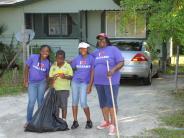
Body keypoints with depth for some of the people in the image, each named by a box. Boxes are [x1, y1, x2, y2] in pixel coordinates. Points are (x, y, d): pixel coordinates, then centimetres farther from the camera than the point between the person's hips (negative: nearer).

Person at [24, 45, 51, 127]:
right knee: (31, 101, -7)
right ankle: (29, 121, 6)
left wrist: (47, 84, 2)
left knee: (40, 100, 7)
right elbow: (27, 68, -6)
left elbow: (47, 75, 6)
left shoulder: (48, 63, -3)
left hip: (42, 83, 2)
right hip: (32, 83, -2)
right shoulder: (33, 57, -11)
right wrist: (25, 80, -8)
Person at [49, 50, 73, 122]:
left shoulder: (67, 66, 0)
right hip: (55, 89, 2)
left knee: (64, 105, -2)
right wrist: (53, 78, -17)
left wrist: (65, 76, -24)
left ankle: (63, 120, 6)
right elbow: (50, 77, 6)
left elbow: (71, 76, -5)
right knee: (56, 105, 6)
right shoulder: (53, 66, 7)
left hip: (64, 89, -2)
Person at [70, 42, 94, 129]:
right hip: (75, 82, 4)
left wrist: (90, 85, -9)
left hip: (84, 83, -4)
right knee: (74, 102, 6)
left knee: (83, 103, -9)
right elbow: (71, 69, 15)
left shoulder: (91, 58, -3)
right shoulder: (76, 59, 5)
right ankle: (75, 121, 16)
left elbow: (92, 72, -5)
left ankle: (89, 121, 9)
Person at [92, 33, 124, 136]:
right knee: (103, 103, 13)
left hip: (111, 81, -6)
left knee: (111, 103, -5)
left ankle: (113, 125, -2)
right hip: (99, 82, 6)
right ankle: (106, 122, 26)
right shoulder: (96, 52, 12)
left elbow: (121, 62, -11)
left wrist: (113, 70, -26)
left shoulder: (113, 49, -4)